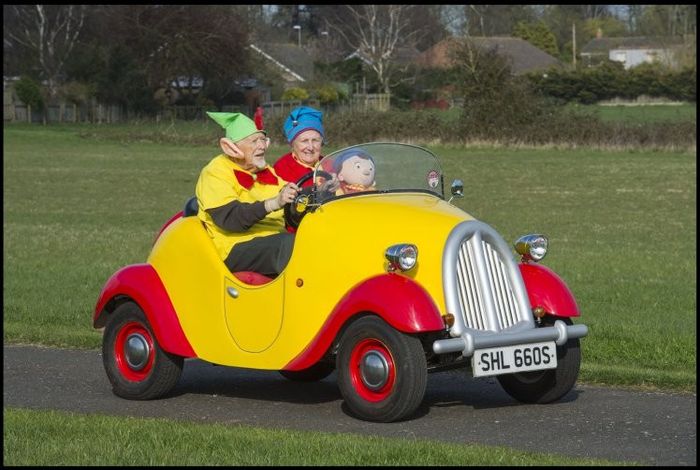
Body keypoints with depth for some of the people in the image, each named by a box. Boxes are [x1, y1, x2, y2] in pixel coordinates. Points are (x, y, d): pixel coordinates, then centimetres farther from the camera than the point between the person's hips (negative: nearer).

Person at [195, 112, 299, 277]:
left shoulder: (266, 172, 21)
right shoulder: (215, 173, -4)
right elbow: (229, 218, -20)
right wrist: (273, 203, -32)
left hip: (272, 241, 7)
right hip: (235, 248, -7)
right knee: (291, 245, -31)